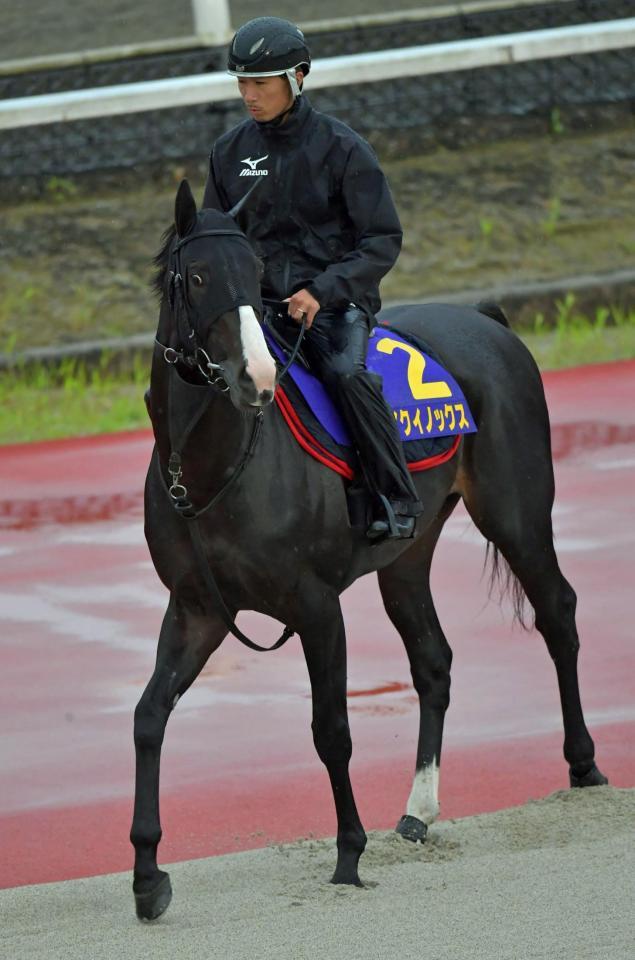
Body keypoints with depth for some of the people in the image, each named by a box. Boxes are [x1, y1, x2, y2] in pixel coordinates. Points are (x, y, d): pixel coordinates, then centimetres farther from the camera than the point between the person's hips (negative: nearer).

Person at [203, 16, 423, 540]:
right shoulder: (231, 152, 8)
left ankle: (397, 501, -26)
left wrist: (321, 290, -20)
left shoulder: (340, 147, -6)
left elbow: (383, 240, -7)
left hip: (335, 300, -5)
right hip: (259, 301, 5)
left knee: (346, 372, -35)